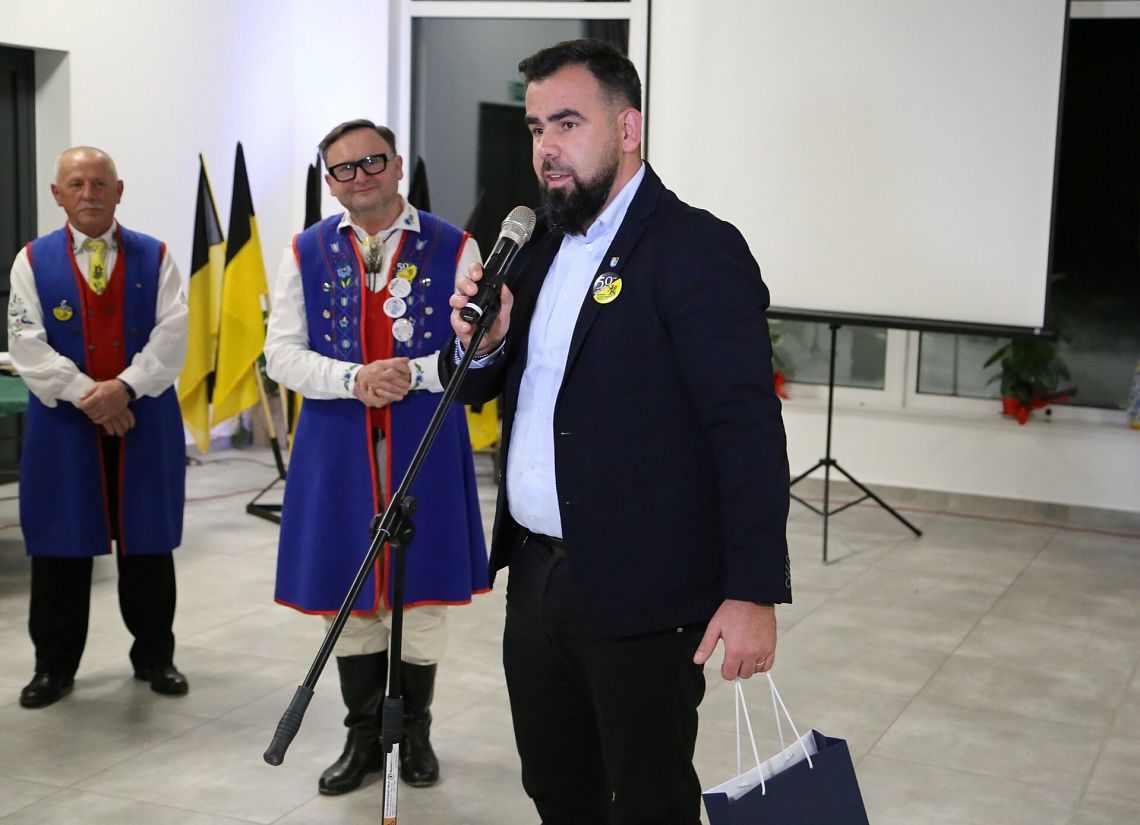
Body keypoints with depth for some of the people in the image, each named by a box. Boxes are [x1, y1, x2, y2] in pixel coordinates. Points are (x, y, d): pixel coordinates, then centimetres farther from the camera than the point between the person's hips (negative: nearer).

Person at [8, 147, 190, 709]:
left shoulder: (154, 257, 4)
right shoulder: (34, 261, 3)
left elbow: (171, 336, -5)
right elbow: (28, 346, -5)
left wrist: (124, 387, -18)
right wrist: (88, 397, -15)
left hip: (145, 422, 0)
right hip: (62, 427, 0)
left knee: (148, 544, 8)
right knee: (60, 548, 5)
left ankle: (154, 656, 23)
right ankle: (54, 666, 19)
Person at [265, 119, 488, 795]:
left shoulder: (453, 248, 1)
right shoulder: (307, 252, 6)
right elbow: (282, 353, 1)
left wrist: (415, 373, -20)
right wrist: (354, 379, -16)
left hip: (426, 447, -1)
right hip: (339, 451, 2)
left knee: (422, 591, 7)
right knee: (350, 594, 9)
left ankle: (414, 731, 26)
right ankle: (365, 735, 25)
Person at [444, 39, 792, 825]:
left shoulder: (698, 249, -14)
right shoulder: (539, 245, 10)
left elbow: (748, 429, -19)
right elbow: (480, 390, 17)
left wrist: (755, 591, -22)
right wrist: (479, 345, -6)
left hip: (642, 596, -7)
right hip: (535, 576, 8)